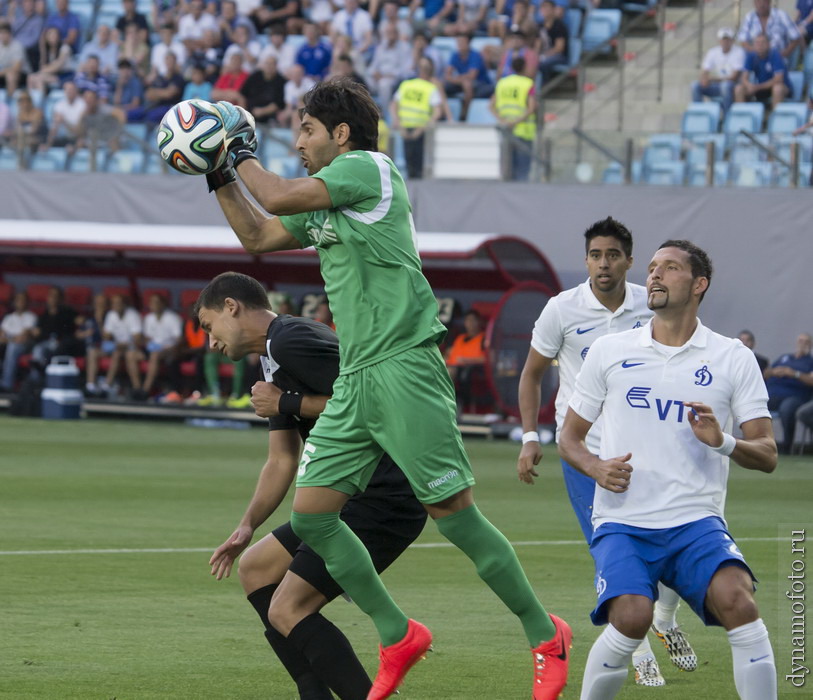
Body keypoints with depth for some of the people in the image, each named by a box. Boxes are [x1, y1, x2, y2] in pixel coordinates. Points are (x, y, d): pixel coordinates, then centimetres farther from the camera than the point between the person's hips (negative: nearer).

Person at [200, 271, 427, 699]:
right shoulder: (273, 357, 20)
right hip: (354, 498, 11)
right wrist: (247, 527, 11)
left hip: (384, 498, -11)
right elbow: (281, 461, 21)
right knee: (255, 569, 19)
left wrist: (288, 403, -13)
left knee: (288, 610, -14)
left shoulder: (291, 340, -13)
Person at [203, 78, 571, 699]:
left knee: (453, 513, -9)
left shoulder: (369, 169, -6)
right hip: (355, 381, 9)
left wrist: (243, 155, 5)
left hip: (404, 368, -9)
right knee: (311, 514, 1)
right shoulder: (326, 202, 20)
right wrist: (220, 176, 25)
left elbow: (280, 198, -12)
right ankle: (398, 637, 11)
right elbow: (258, 236, 32)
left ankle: (546, 636, 3)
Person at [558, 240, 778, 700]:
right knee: (632, 617, -28)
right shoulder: (609, 352, 10)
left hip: (696, 522, 0)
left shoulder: (734, 359, 7)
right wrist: (597, 468, -5)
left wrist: (722, 441, -16)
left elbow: (767, 455, 5)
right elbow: (570, 437, 17)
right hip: (622, 523, 0)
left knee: (736, 600, -29)